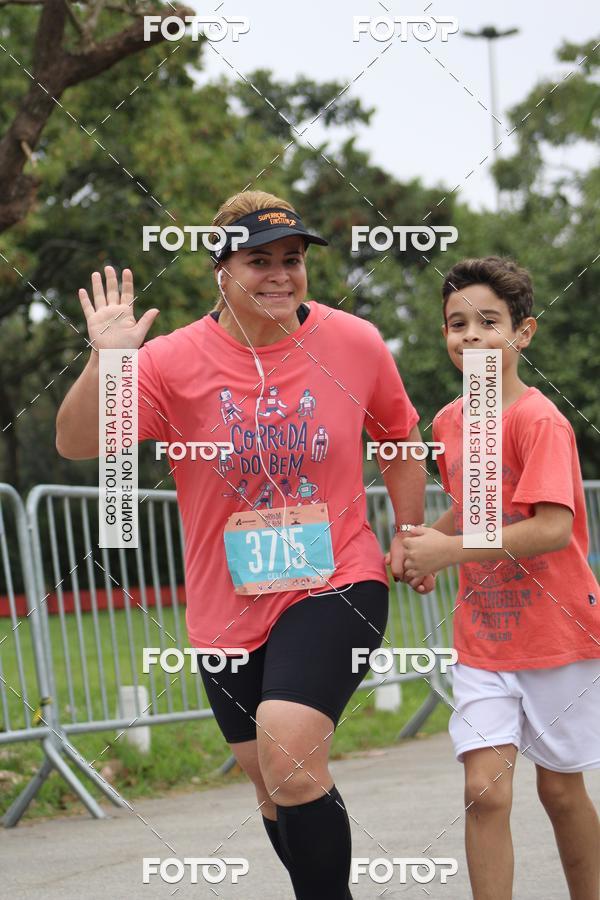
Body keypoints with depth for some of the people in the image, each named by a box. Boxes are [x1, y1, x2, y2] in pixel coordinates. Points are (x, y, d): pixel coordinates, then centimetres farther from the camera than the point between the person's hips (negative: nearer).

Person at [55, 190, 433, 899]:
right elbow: (77, 444, -15)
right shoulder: (175, 361, -8)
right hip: (227, 606, 2)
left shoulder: (355, 343, -4)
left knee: (288, 755, -25)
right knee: (275, 784, 14)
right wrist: (105, 361, -28)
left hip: (336, 585, -2)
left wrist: (409, 534, 12)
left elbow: (398, 439, 14)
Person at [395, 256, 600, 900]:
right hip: (481, 641, 4)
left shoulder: (538, 421, -17)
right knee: (485, 791, -8)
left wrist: (449, 551, -24)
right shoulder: (447, 423, 4)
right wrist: (426, 543, 2)